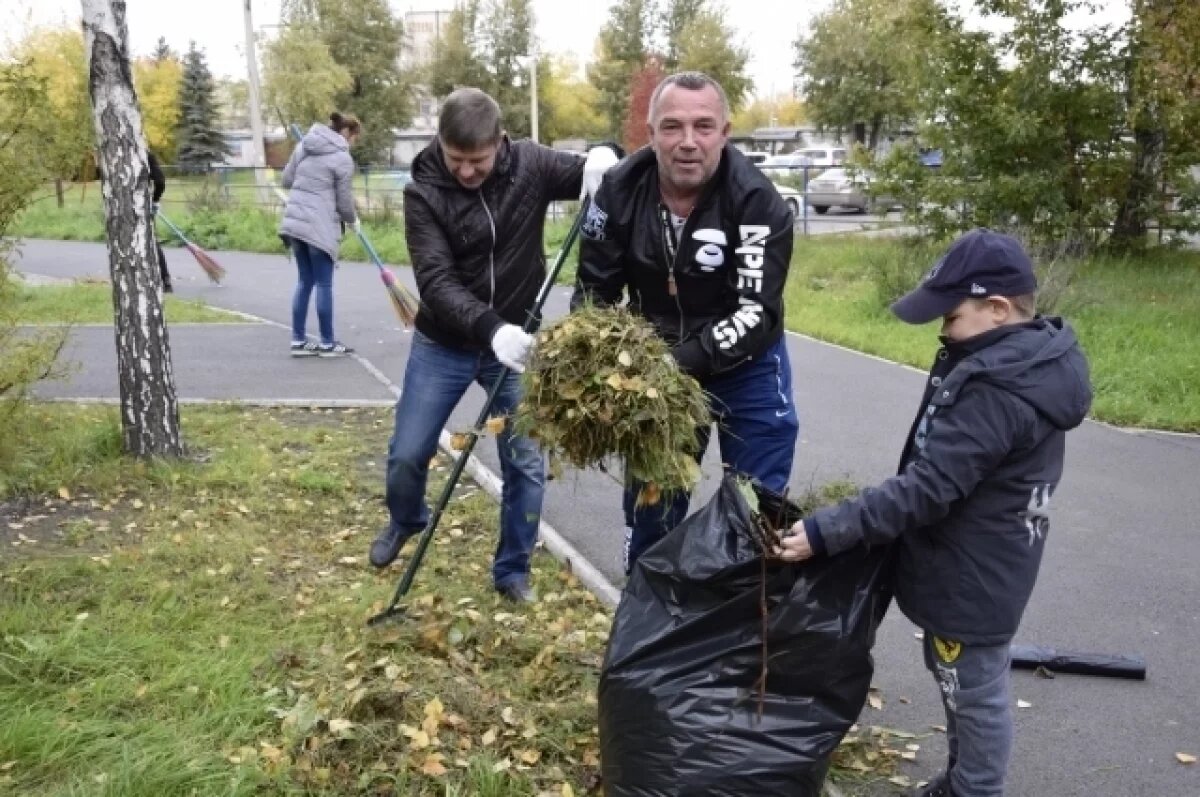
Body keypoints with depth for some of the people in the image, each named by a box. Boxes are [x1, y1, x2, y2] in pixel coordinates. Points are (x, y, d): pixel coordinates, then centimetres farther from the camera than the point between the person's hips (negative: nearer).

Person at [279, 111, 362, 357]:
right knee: (324, 284, 2)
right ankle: (328, 343, 9)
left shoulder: (304, 145, 11)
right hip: (319, 227, -7)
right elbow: (344, 201, -6)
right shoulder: (342, 158, -9)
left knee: (305, 281, 14)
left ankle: (298, 340, 16)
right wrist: (353, 220, 12)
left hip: (294, 222, 7)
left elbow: (286, 180, 16)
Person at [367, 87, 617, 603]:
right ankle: (405, 521, 41)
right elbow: (436, 281, -25)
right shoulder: (423, 192, -16)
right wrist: (490, 328, -42)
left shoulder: (530, 165, -10)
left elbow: (597, 176, -1)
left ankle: (512, 572, 21)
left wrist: (602, 157, -27)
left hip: (513, 342, 1)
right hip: (443, 345, -1)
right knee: (407, 454, 7)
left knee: (527, 463, 2)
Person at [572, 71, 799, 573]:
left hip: (744, 363, -3)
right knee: (649, 493, 15)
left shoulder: (757, 202, -25)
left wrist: (686, 360, -41)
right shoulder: (620, 189, -14)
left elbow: (757, 311, -28)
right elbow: (595, 286, -5)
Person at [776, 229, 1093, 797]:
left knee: (974, 693, 9)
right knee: (959, 682, 25)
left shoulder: (996, 392, -30)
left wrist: (826, 532, -30)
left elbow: (926, 489, -32)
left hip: (973, 577, -10)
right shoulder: (1029, 361, 2)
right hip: (972, 566, 10)